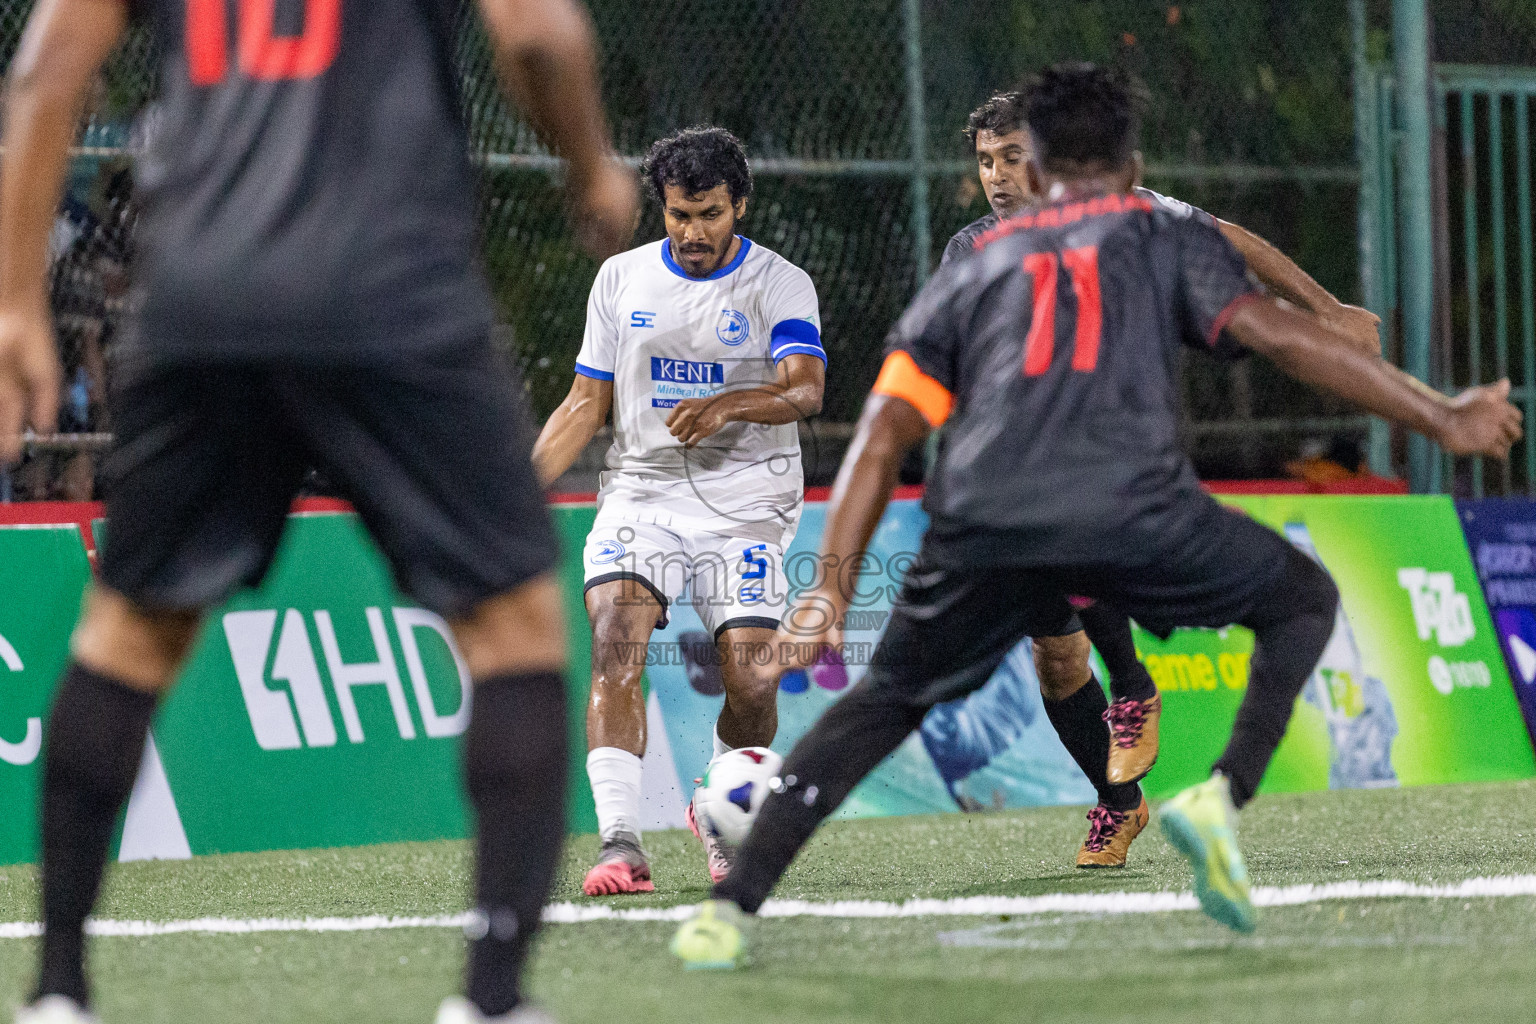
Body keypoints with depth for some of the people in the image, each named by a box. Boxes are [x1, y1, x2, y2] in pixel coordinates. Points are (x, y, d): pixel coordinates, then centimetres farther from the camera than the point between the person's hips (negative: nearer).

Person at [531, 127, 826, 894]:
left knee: (751, 679, -12)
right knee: (614, 638, -23)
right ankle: (620, 843, -28)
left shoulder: (781, 285, -1)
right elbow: (586, 403, 14)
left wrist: (728, 405, -36)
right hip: (642, 490, 2)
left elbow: (805, 390, -17)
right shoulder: (621, 279, 9)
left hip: (745, 505, -2)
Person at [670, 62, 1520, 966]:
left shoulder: (971, 273, 29)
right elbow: (1277, 333, 8)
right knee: (1305, 600, 22)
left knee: (882, 705, 21)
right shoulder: (1167, 238, 24)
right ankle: (1224, 795, -1)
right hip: (1134, 511, -2)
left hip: (982, 523, 2)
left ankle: (728, 911, 7)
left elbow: (884, 435, 20)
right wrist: (1439, 417, 10)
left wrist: (833, 583, 16)